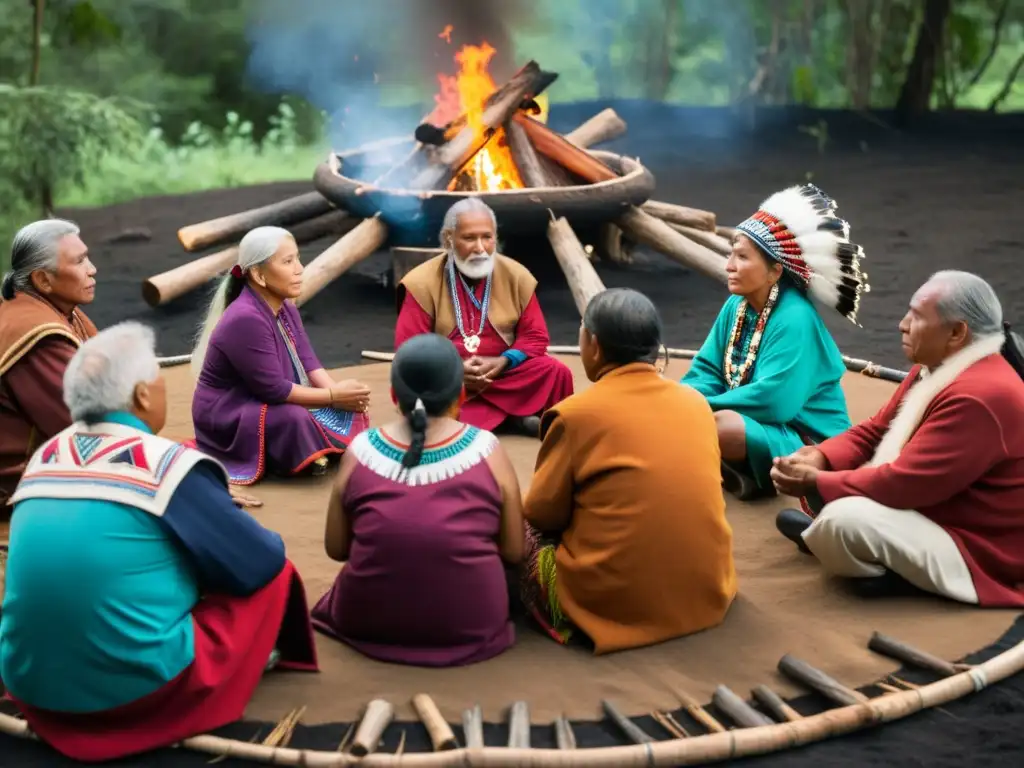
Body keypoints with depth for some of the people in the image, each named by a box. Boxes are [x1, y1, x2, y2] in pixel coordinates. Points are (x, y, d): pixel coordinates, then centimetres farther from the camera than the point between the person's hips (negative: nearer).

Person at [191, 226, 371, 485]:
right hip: (227, 417, -9)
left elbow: (308, 363, -2)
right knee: (294, 419, -36)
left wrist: (339, 391, -20)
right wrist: (333, 396, -23)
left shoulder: (285, 308, 2)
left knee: (351, 411, -3)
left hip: (268, 404, 9)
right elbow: (273, 388, -27)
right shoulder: (245, 320, -28)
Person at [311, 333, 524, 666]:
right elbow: (514, 551, -1)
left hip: (366, 621, 2)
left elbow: (336, 549, 5)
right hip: (470, 626, -1)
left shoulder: (361, 451, -4)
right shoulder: (486, 449, -8)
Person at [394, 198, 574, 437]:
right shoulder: (423, 282, -7)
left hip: (505, 373, 1)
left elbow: (535, 336, 2)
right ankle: (512, 416, -20)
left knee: (557, 372, -23)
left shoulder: (516, 275, 0)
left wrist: (502, 362, -17)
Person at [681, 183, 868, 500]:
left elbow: (772, 400, -29)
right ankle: (741, 470, -3)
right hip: (757, 425, 9)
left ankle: (751, 477, -7)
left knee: (719, 426, -34)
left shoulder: (794, 319, -23)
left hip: (807, 443, -8)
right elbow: (707, 371, 5)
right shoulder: (736, 306, 2)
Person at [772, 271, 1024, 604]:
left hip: (977, 553, -10)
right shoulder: (937, 368, 5)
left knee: (844, 518, -30)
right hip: (931, 508, 10)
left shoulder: (977, 398, -29)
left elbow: (904, 483, -30)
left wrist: (814, 482, -19)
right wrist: (820, 458, -11)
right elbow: (875, 431, 9)